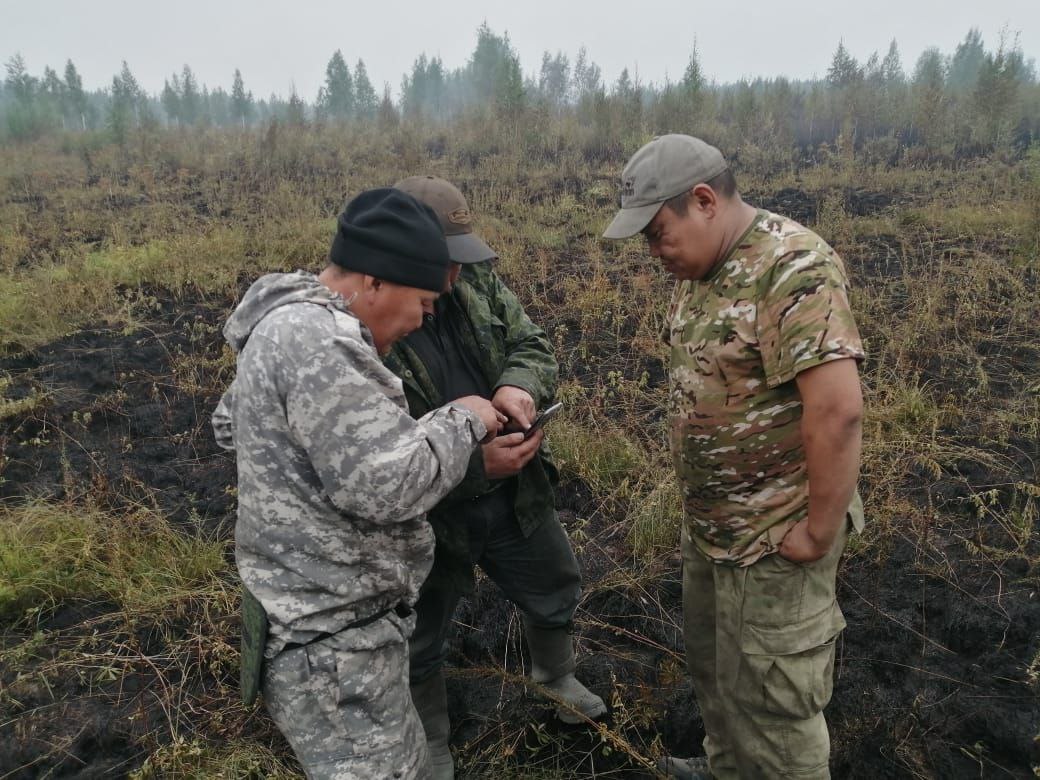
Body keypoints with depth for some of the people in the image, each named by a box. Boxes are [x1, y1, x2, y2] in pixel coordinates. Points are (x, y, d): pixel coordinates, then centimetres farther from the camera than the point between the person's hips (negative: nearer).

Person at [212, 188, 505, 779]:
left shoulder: (286, 324, 10)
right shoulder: (316, 337, -25)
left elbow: (229, 424, 25)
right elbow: (388, 483, -29)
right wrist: (463, 421, -14)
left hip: (325, 614, 10)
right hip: (334, 641, -10)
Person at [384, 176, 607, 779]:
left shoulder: (477, 281, -7)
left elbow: (534, 345, -1)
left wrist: (518, 384, -25)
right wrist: (475, 463, -32)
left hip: (517, 495, 5)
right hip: (426, 517, -5)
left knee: (557, 594, 27)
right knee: (421, 644, 19)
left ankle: (556, 676, 60)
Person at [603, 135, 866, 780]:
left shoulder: (792, 268, -23)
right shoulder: (702, 268, 6)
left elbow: (837, 410, -28)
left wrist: (820, 533, -21)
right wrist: (699, 502, 10)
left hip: (776, 538, -9)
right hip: (710, 521, 9)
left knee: (770, 697, 7)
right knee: (711, 657, 26)